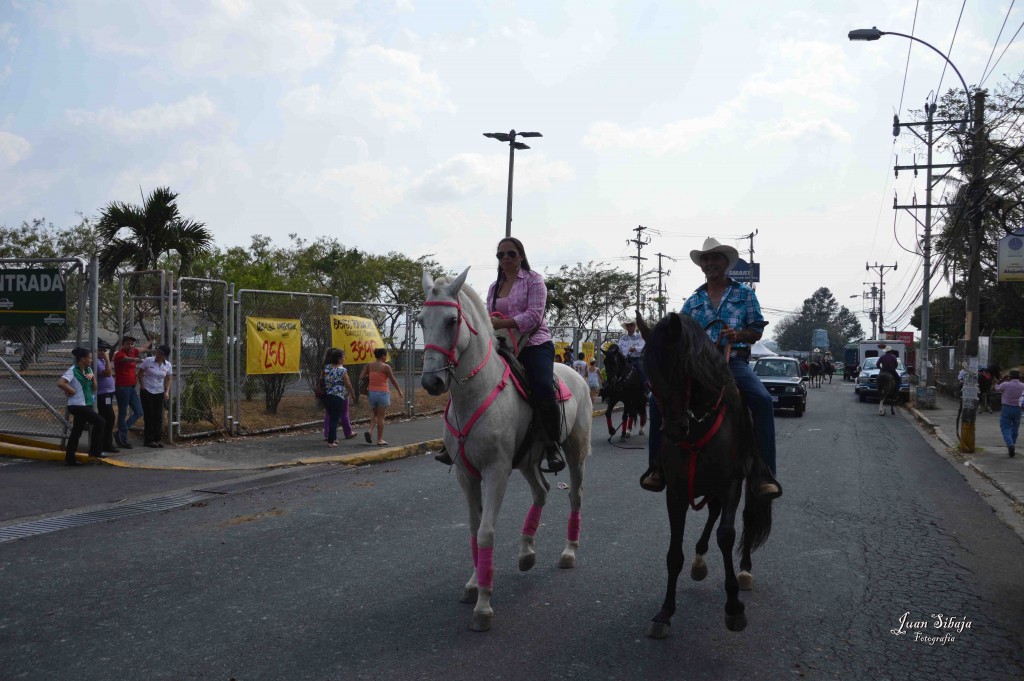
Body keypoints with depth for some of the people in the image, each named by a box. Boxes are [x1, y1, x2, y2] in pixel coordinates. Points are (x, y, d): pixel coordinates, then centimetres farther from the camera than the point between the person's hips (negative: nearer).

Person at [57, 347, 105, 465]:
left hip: (86, 405, 8)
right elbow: (60, 383, -26)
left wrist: (93, 376, 0)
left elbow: (94, 389, 15)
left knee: (77, 432, 11)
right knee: (100, 422, -12)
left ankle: (69, 459, 17)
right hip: (77, 405, -8)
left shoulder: (88, 370, 12)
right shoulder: (73, 371, -13)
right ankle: (95, 451, -3)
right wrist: (72, 391, -17)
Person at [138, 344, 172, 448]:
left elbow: (168, 379, 9)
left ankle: (158, 439, 13)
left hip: (159, 393, 3)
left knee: (159, 416, 5)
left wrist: (167, 392, -3)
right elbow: (140, 374, -2)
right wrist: (143, 387, -6)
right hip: (147, 392, -3)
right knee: (149, 416, 0)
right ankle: (149, 440, 7)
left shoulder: (167, 365, -1)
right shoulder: (148, 361, -10)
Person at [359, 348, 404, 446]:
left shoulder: (369, 366, 3)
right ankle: (380, 440, 6)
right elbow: (393, 381, -5)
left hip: (371, 393, 5)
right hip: (383, 393, -5)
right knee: (381, 417, 2)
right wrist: (399, 391, 7)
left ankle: (369, 430, -4)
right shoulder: (386, 367, -10)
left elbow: (361, 377, -3)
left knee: (375, 415, 20)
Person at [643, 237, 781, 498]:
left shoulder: (744, 293, 12)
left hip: (734, 361, -2)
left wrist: (738, 335, -12)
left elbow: (757, 331, 8)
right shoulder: (693, 301, 18)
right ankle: (658, 467, -11)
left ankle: (765, 474, -30)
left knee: (762, 400, -32)